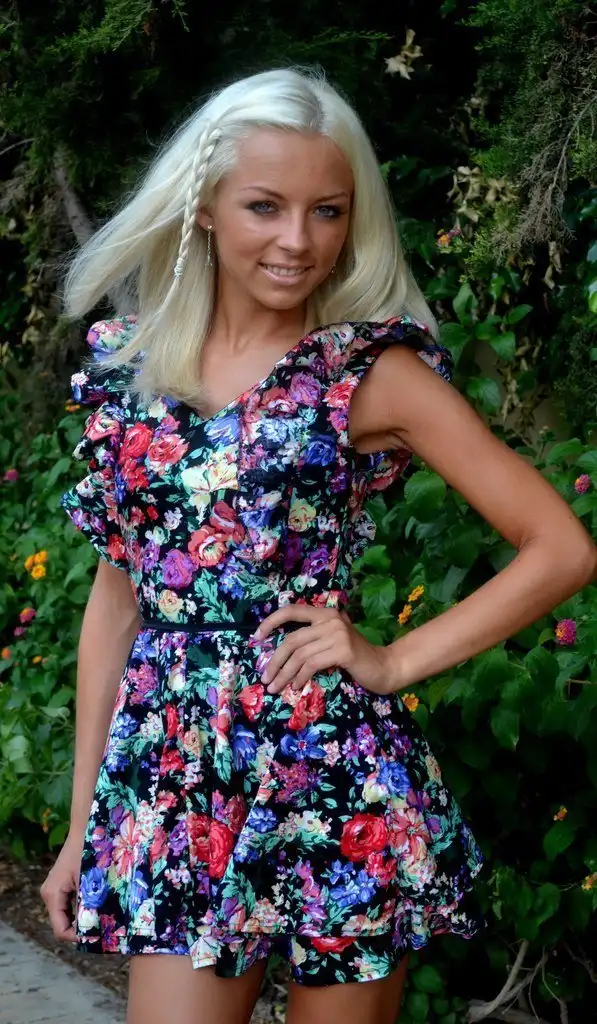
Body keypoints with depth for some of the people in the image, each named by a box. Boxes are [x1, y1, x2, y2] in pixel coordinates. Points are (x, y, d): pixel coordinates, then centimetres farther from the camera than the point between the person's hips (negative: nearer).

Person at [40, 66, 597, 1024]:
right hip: (169, 786, 3)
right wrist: (82, 825, 11)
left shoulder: (376, 372, -4)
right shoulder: (131, 368, 6)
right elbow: (116, 597, 11)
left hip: (336, 784, -3)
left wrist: (394, 662, -7)